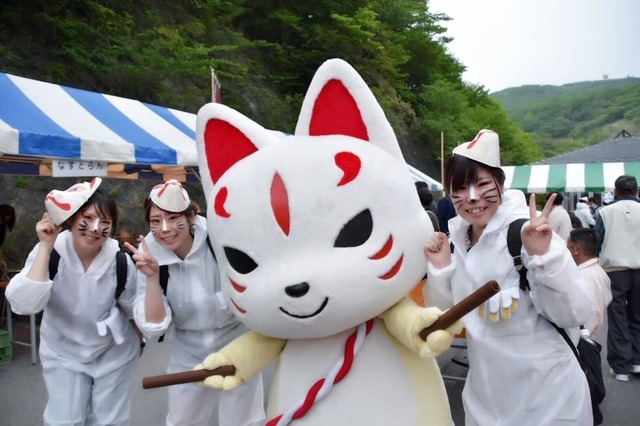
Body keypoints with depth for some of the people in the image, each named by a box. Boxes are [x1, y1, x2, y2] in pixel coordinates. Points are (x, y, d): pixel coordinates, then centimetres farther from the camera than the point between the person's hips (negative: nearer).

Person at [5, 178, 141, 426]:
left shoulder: (120, 261, -21)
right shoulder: (50, 252, -20)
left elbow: (134, 309, -5)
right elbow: (24, 305, -34)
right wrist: (45, 247, -34)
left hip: (113, 352, 0)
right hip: (63, 353, 0)